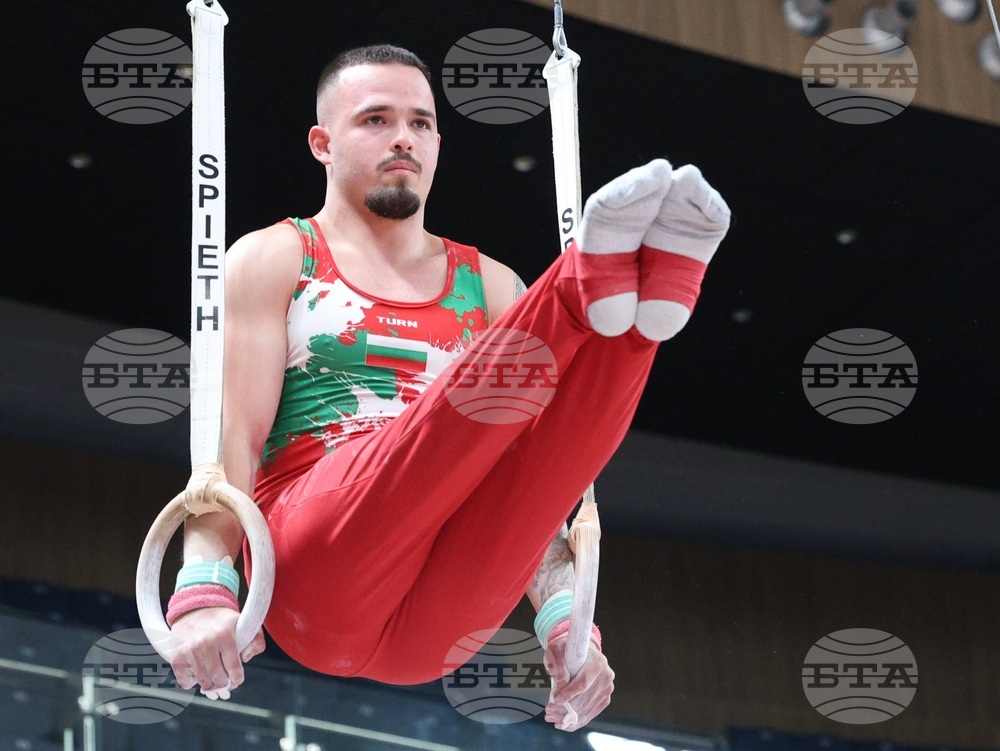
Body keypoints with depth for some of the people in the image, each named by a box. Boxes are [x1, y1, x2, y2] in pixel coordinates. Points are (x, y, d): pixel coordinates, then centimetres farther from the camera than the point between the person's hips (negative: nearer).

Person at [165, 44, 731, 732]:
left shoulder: (490, 285, 23)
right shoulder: (272, 261, 14)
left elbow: (523, 475, 16)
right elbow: (230, 437, 0)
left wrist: (564, 616, -1)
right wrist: (203, 594, -17)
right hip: (311, 581, -3)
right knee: (472, 396, -31)